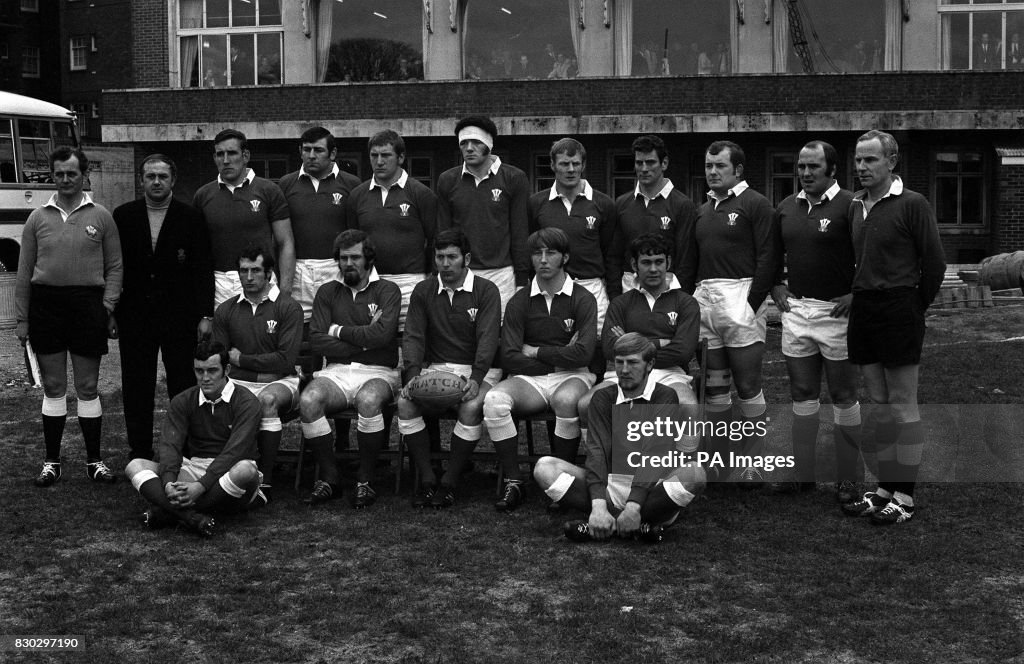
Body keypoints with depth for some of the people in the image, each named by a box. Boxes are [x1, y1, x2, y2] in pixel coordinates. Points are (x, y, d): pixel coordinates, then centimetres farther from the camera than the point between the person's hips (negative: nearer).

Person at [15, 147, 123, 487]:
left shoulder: (101, 217, 3)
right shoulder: (38, 218, 7)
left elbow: (115, 266, 4)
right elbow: (24, 271, 9)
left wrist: (108, 306, -8)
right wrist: (21, 318, 5)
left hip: (87, 302, -1)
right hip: (45, 303, 1)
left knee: (87, 387, 5)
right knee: (53, 387, 7)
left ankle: (94, 461, 14)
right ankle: (52, 461, 15)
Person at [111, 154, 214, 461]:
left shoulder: (191, 217, 1)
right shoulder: (123, 216, 6)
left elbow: (203, 269, -1)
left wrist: (206, 315, -7)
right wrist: (110, 312, 1)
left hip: (179, 317, -2)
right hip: (134, 317, 2)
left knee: (183, 386, 0)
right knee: (136, 388, 7)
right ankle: (140, 453, 17)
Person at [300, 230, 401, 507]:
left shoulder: (387, 291, 4)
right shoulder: (328, 292, 14)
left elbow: (383, 334, -14)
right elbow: (316, 341, 1)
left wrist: (339, 331, -3)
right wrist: (364, 340, -7)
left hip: (378, 372, -3)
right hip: (336, 372, 3)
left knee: (369, 400, -37)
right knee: (308, 400, -28)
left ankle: (365, 481, -18)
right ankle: (329, 477, -12)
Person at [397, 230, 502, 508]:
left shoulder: (486, 291, -1)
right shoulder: (423, 292, 10)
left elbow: (487, 339, -11)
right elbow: (413, 336, 2)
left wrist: (476, 379, -25)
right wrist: (413, 375, -16)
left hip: (478, 369, -3)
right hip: (435, 368, 3)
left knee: (471, 407, -34)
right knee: (405, 401, -24)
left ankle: (449, 483, -21)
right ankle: (427, 480, -18)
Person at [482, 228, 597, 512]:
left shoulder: (582, 299, 1)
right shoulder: (519, 302, 7)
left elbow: (582, 354, -12)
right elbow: (509, 357, -2)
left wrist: (535, 352, -5)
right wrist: (559, 357, -6)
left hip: (572, 376, -2)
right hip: (530, 379, 2)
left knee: (566, 400, -38)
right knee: (494, 400, -28)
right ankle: (513, 482, -17)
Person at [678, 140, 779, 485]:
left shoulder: (755, 204, -2)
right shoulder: (702, 210, 19)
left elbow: (768, 258, -8)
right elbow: (689, 261, 21)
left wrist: (753, 303, -14)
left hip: (740, 299, -6)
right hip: (704, 301, 6)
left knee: (747, 384, -2)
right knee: (714, 385, 9)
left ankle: (751, 462, 5)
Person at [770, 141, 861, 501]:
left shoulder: (850, 205, -10)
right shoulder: (786, 207, 9)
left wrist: (857, 294, -15)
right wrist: (776, 286, 11)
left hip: (836, 310, -6)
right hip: (795, 309, 6)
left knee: (843, 397, 4)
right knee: (802, 395, 11)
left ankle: (847, 478, 11)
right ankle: (802, 473, 19)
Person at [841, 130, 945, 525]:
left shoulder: (912, 204, -8)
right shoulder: (855, 205, 10)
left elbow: (934, 262, -6)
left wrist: (916, 307, 0)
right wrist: (857, 297, 10)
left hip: (898, 308, -6)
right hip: (863, 308, 7)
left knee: (902, 405, -2)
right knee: (880, 404, 12)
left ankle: (905, 497, 5)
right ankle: (885, 490, 19)